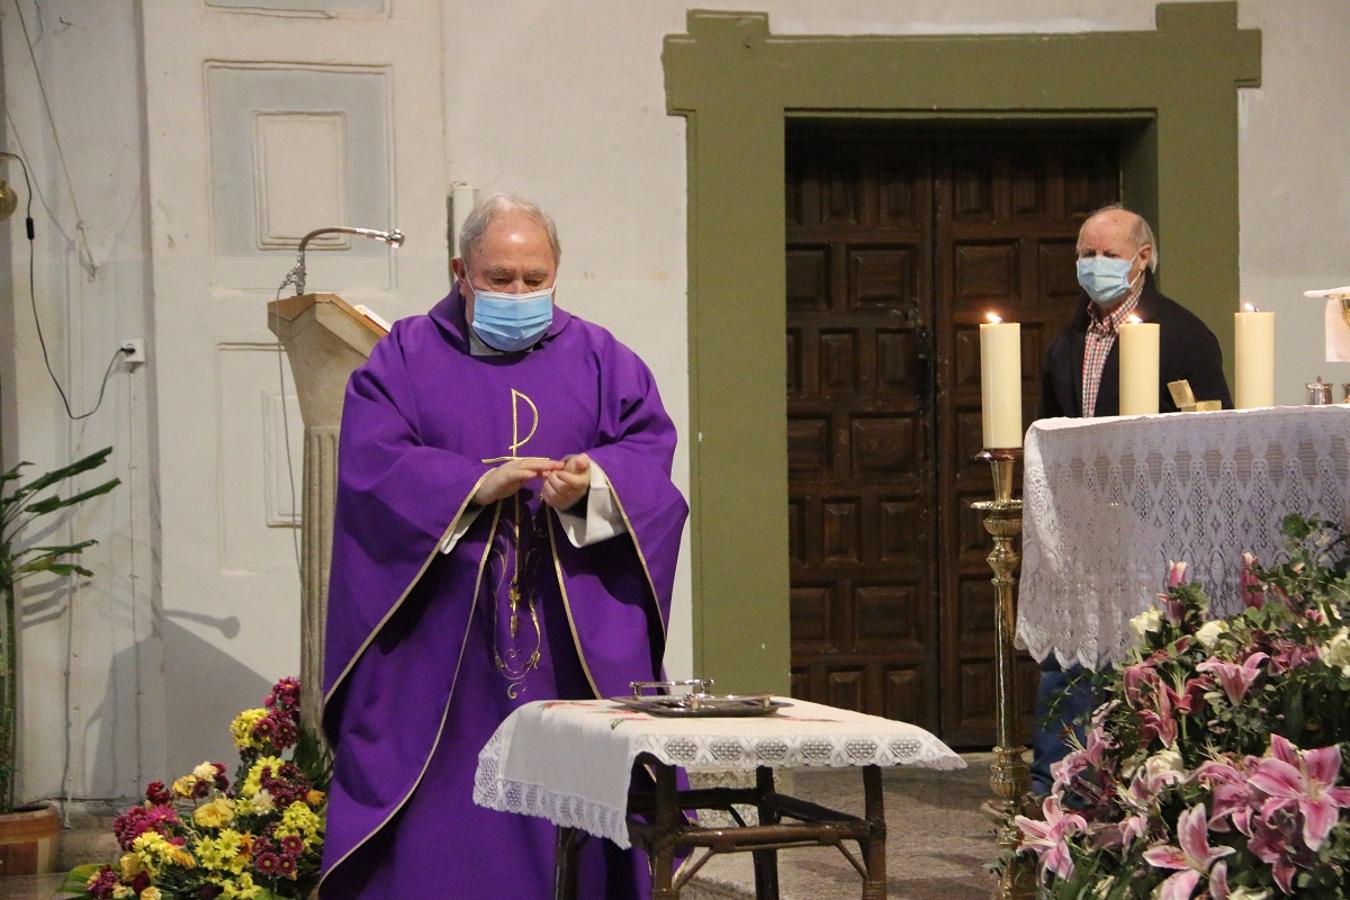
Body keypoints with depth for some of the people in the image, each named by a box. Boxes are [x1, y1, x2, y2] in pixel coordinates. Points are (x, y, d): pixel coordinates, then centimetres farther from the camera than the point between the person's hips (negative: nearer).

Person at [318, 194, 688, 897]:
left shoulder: (598, 359, 13)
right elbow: (370, 462, -5)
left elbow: (650, 451, 2)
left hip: (578, 637, 1)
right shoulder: (406, 358, 8)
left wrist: (592, 483, -19)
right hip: (444, 642, -1)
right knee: (440, 828, -3)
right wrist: (477, 484, -19)